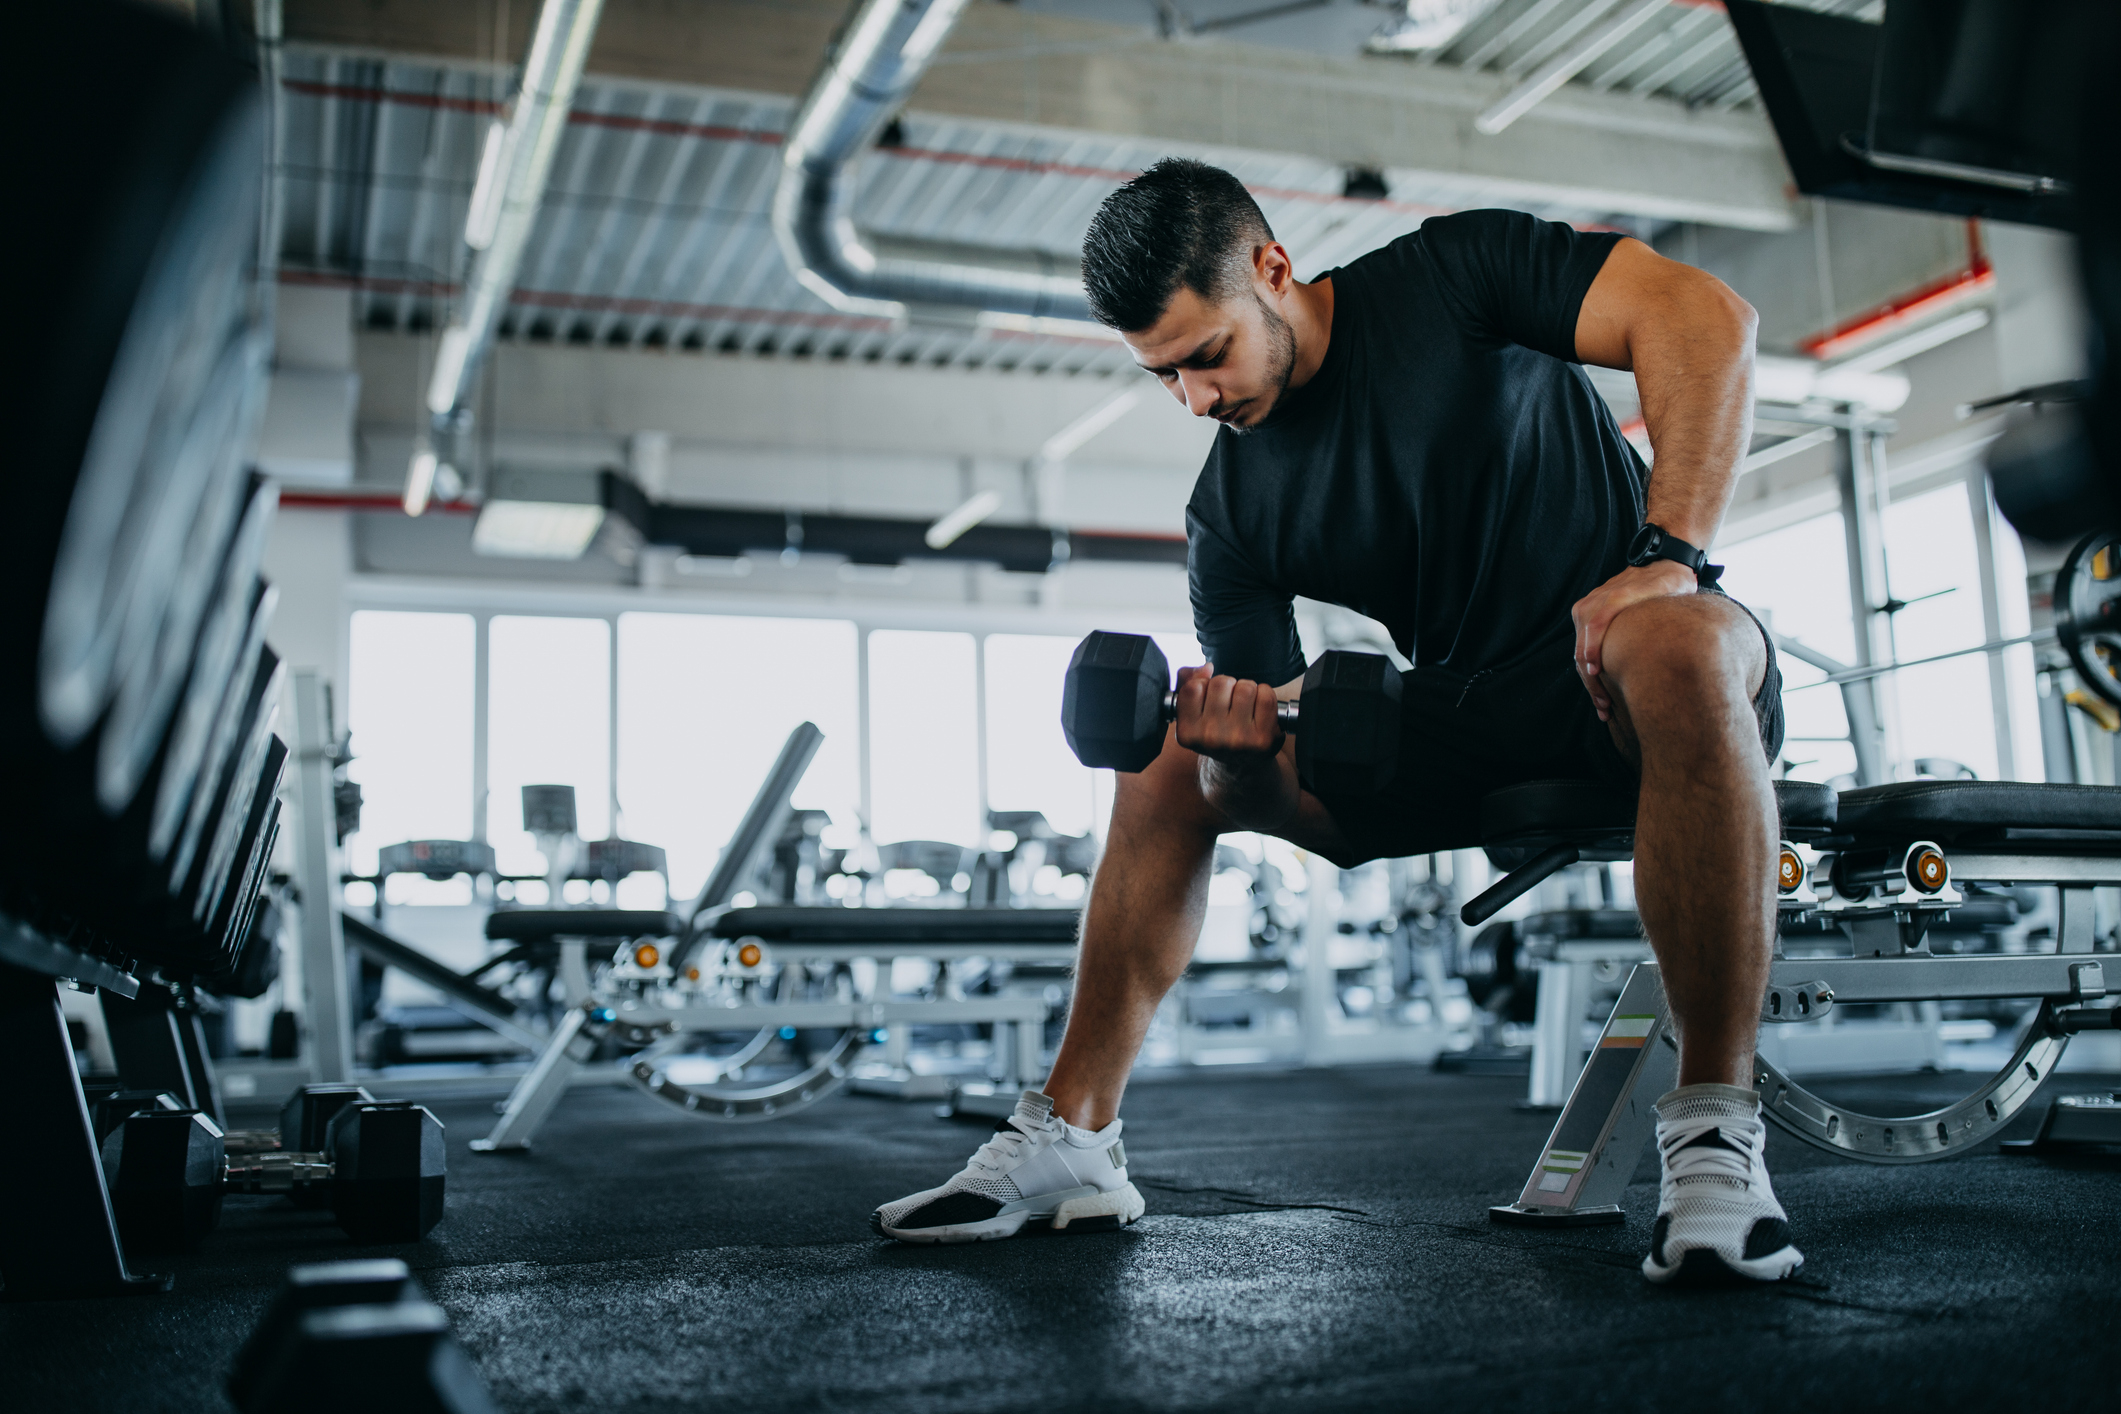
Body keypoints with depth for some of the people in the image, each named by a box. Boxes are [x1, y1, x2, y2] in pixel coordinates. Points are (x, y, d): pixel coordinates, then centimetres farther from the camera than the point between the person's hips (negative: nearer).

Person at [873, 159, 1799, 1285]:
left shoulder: (1450, 272, -7)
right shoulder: (1231, 507, 3)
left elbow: (1703, 317, -17)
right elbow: (1263, 711, 0)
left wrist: (1667, 555, -28)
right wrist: (1242, 741, -25)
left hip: (1618, 684, -5)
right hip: (1459, 722, 5)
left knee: (1679, 646, -40)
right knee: (1173, 758, -4)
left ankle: (1713, 1129, -31)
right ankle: (1071, 1138, 0)